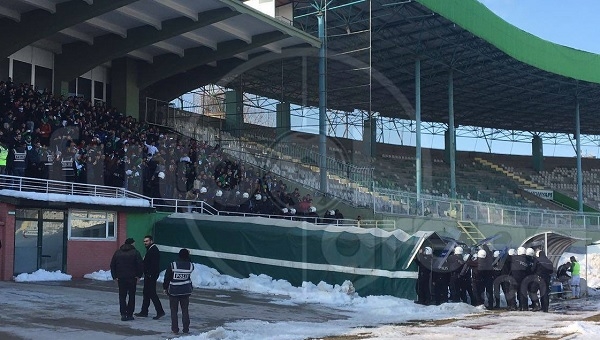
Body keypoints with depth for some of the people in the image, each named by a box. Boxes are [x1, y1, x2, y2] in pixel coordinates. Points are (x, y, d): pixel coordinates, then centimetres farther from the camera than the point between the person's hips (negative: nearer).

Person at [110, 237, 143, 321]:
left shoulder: (117, 252, 8)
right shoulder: (135, 252, -4)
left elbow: (112, 265, 9)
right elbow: (140, 265, -10)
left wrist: (115, 276, 12)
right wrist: (138, 276, 0)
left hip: (121, 278, 3)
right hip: (132, 278, -3)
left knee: (122, 296, 8)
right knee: (131, 296, 6)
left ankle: (123, 314, -2)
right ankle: (129, 314, 5)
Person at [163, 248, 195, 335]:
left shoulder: (173, 265, -13)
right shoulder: (190, 266, -8)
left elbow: (167, 277, -6)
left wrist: (165, 287, 7)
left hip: (174, 291, -2)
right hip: (186, 291, 2)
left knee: (174, 311, 8)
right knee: (185, 310, 11)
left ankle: (175, 329, 8)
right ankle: (186, 329, 12)